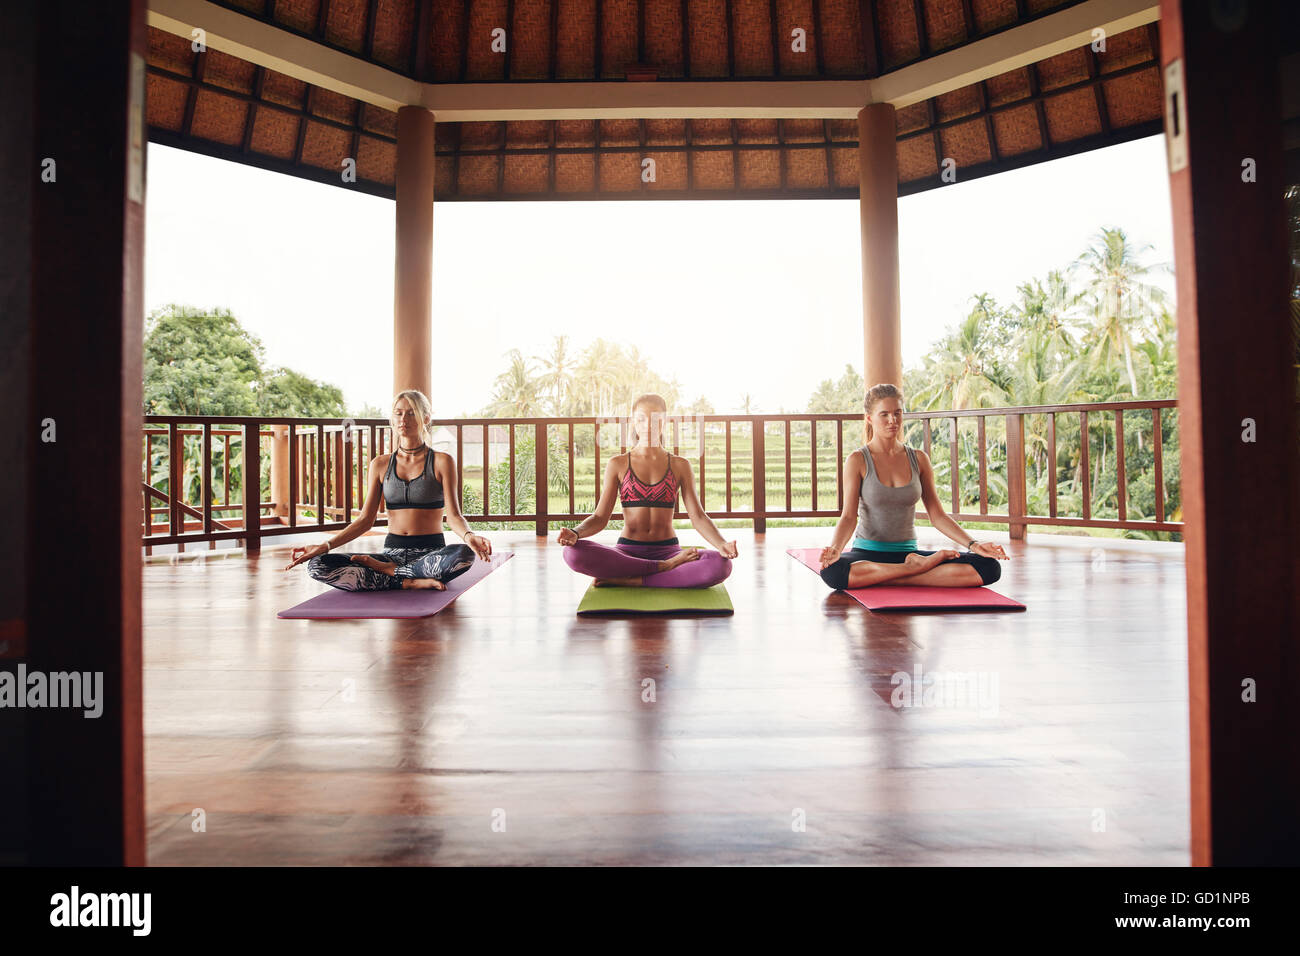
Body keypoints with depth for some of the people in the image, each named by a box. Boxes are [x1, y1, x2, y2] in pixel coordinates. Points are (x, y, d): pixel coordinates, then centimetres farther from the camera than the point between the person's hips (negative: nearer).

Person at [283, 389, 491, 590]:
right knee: (317, 565, -18)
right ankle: (411, 581, -24)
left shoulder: (442, 462, 1)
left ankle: (388, 570, -15)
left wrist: (468, 536, -30)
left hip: (431, 553, -3)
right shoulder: (380, 464, 10)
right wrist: (326, 545, -6)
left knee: (464, 555, -38)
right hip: (392, 551, 3)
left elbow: (453, 514, -7)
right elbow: (366, 519, 8)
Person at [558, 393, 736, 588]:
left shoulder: (680, 466, 7)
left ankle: (631, 581, -22)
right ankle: (666, 567, -21)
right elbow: (600, 517, 3)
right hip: (627, 552, 0)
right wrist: (575, 533, -19)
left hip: (668, 550, 0)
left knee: (720, 565, -30)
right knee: (573, 553, -31)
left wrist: (721, 544, -19)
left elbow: (698, 517, 1)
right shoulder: (618, 464, 6)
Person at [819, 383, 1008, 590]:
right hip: (868, 554, -3)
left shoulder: (919, 459, 8)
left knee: (989, 567, -17)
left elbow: (937, 515, 8)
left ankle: (899, 579, -17)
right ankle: (918, 566, -21)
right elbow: (848, 515, -9)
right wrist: (835, 548, -29)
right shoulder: (858, 460, -2)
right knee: (832, 572, -39)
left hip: (908, 551, 3)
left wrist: (973, 544, -6)